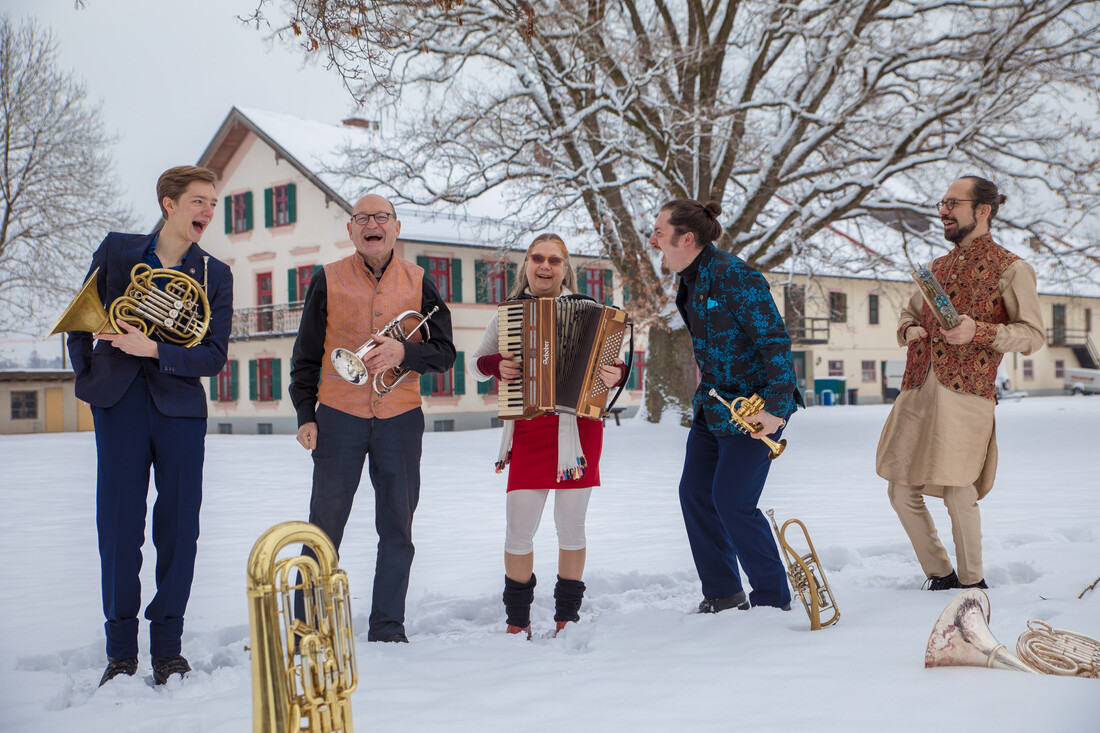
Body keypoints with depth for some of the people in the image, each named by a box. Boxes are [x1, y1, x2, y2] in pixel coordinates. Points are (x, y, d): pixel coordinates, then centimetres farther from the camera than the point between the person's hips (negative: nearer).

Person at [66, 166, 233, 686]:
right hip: (119, 402, 0)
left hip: (180, 404, 0)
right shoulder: (116, 251, 6)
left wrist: (154, 350, -15)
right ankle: (120, 651, 10)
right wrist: (88, 378, 9)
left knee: (179, 527, -1)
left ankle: (168, 647, 12)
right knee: (118, 525, -1)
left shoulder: (215, 276, 5)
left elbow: (214, 357, -3)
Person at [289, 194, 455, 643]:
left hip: (400, 419, 2)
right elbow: (305, 356, 6)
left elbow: (444, 352, 3)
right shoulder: (327, 281, 3)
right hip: (339, 417, -1)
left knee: (397, 530, 6)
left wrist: (404, 352, -16)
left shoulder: (418, 283, 6)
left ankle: (388, 629, 18)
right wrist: (305, 415, -3)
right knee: (324, 527, 1)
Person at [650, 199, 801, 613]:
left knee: (732, 501, -10)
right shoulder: (691, 282, 9)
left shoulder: (733, 277, -20)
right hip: (713, 404, 10)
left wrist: (777, 408, -24)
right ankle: (723, 596, 20)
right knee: (695, 493, 8)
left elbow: (776, 342, -21)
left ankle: (773, 599, 6)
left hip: (754, 406, -10)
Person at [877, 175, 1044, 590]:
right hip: (918, 392, 6)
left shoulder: (1010, 269, 2)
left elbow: (1032, 335, -1)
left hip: (965, 394, -6)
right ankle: (940, 574, 22)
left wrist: (978, 331, -16)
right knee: (901, 491, 6)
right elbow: (909, 312, 32)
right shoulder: (937, 268, 21)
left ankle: (972, 582, 12)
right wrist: (909, 330, 8)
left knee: (957, 492, -8)